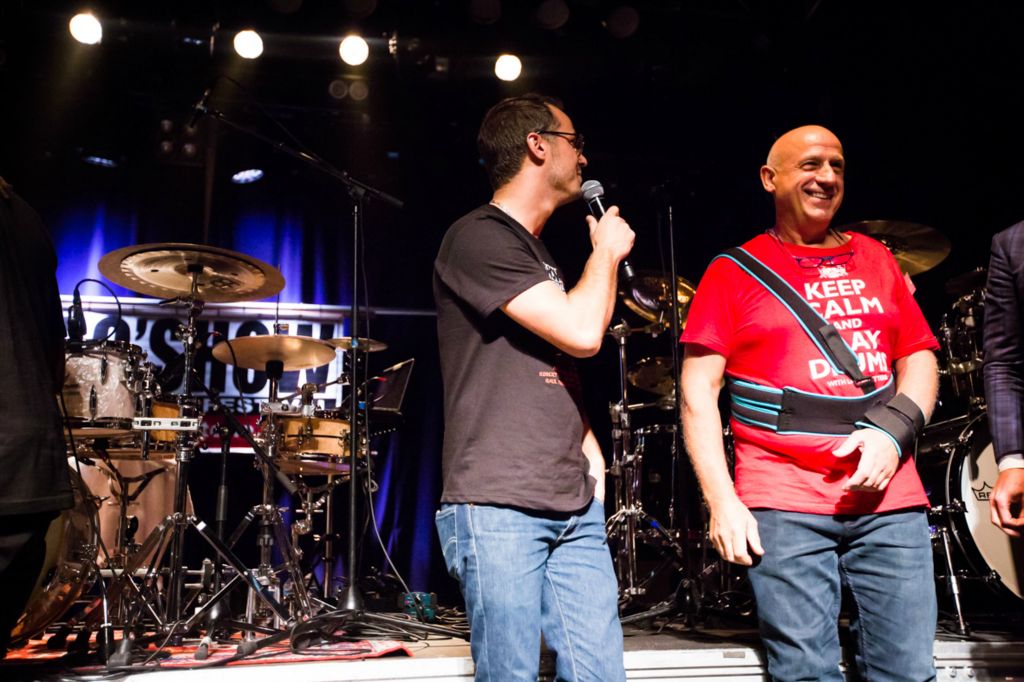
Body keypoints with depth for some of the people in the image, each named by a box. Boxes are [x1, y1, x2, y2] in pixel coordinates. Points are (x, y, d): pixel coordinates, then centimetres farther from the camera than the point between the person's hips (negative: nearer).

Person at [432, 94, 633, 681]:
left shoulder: (542, 253, 20)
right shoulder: (478, 237, -8)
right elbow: (582, 333, -16)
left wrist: (586, 443, 11)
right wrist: (607, 251, 1)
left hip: (577, 506, 8)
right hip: (498, 507, -8)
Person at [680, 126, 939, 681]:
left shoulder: (875, 259, 17)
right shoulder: (734, 273, 4)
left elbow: (919, 359, 15)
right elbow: (698, 391, -1)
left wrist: (894, 431, -5)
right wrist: (721, 501, -10)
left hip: (890, 498, 4)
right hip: (784, 507, -3)